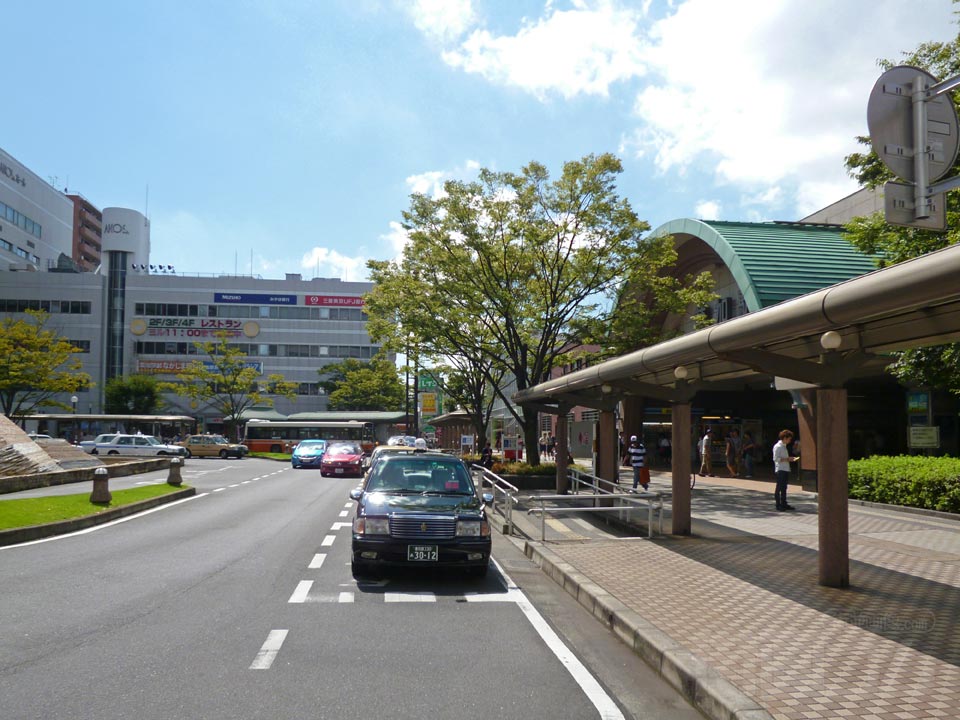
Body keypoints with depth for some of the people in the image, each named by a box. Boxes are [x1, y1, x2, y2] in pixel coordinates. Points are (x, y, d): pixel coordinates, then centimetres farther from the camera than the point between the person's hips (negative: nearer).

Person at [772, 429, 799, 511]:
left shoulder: (784, 446, 18)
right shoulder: (778, 446, -12)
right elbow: (776, 459, -18)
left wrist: (790, 459, 10)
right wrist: (787, 459, -18)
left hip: (786, 470, 9)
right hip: (780, 470, -9)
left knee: (784, 488, 11)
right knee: (779, 488, -5)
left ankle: (784, 504, 16)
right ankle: (778, 505, -2)